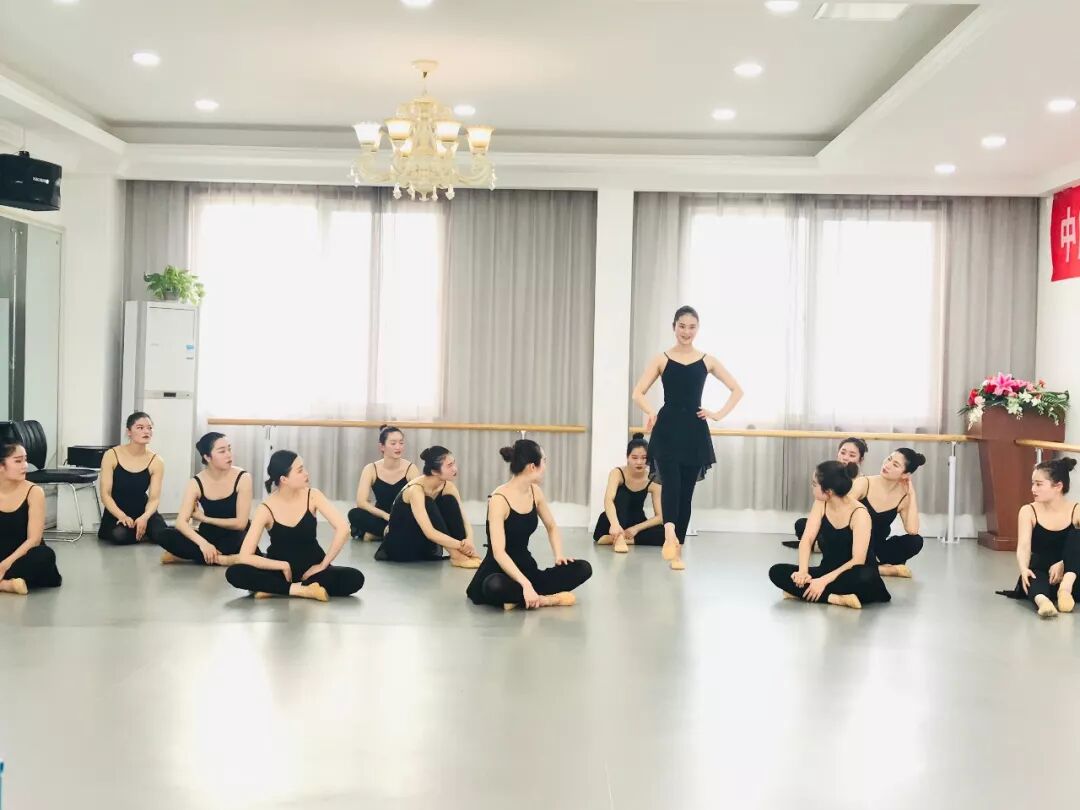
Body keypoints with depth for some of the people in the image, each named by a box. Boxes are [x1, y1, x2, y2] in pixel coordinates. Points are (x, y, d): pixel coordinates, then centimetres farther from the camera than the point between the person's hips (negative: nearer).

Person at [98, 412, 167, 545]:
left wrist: (144, 517, -32)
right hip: (116, 513, -1)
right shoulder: (112, 455, -11)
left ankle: (141, 531, 10)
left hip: (141, 511, 2)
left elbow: (154, 498, -10)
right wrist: (122, 516, -28)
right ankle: (144, 535, 2)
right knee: (119, 535, -34)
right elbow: (105, 494, -12)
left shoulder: (156, 461, -8)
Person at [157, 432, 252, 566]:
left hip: (235, 539, -2)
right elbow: (181, 522, -17)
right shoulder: (196, 483, -7)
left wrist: (204, 518, -8)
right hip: (209, 536, 2)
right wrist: (202, 543, -35)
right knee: (166, 536, -23)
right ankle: (218, 558, -24)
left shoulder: (242, 478, -14)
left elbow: (240, 523, -15)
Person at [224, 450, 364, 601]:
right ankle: (303, 590, -29)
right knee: (234, 573, -28)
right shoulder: (266, 509, -14)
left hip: (310, 568, 2)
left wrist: (323, 565, -19)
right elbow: (244, 557, -19)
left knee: (355, 578, -28)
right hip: (281, 570, -2)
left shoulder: (313, 496, -11)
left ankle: (274, 589, -24)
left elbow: (343, 528, -20)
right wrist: (283, 565, -22)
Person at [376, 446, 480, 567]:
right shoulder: (416, 489, -28)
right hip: (400, 544, -6)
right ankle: (456, 555, -28)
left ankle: (466, 553, -16)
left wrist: (469, 541, -31)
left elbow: (464, 522, -10)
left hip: (423, 543, 6)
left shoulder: (448, 487, -7)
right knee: (428, 506, -30)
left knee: (450, 501, -13)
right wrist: (461, 545, -39)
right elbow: (429, 533, -37)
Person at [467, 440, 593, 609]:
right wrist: (526, 584, -38)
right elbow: (499, 552, -28)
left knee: (583, 568, -12)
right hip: (498, 571, -7)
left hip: (526, 567, 7)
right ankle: (543, 599, -22)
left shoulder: (535, 491, 2)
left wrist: (559, 555, -2)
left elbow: (552, 527, 18)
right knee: (495, 587, -43)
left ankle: (521, 599, -18)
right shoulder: (499, 499, -20)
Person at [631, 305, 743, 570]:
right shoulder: (661, 359, 4)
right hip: (668, 429, -2)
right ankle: (669, 536, -39)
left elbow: (737, 390, 14)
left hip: (694, 431, 2)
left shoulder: (707, 361, 8)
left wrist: (719, 414, 2)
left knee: (686, 490, 5)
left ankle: (677, 550, 14)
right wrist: (650, 412, -19)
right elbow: (638, 393, -1)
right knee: (671, 482, -23)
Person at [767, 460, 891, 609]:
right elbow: (807, 540, -9)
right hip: (828, 570, 6)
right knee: (777, 572, -17)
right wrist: (803, 571, -26)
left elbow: (858, 560, -25)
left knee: (865, 576, -42)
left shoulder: (859, 514, -20)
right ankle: (835, 598, -30)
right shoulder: (821, 504, -3)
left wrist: (824, 580, -33)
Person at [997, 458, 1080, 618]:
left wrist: (1063, 564, -35)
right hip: (1040, 573, 0)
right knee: (1032, 578, -36)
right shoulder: (1028, 511, -1)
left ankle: (1065, 587, -42)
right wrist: (1024, 569, -37)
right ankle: (1042, 600, -68)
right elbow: (1024, 546, -16)